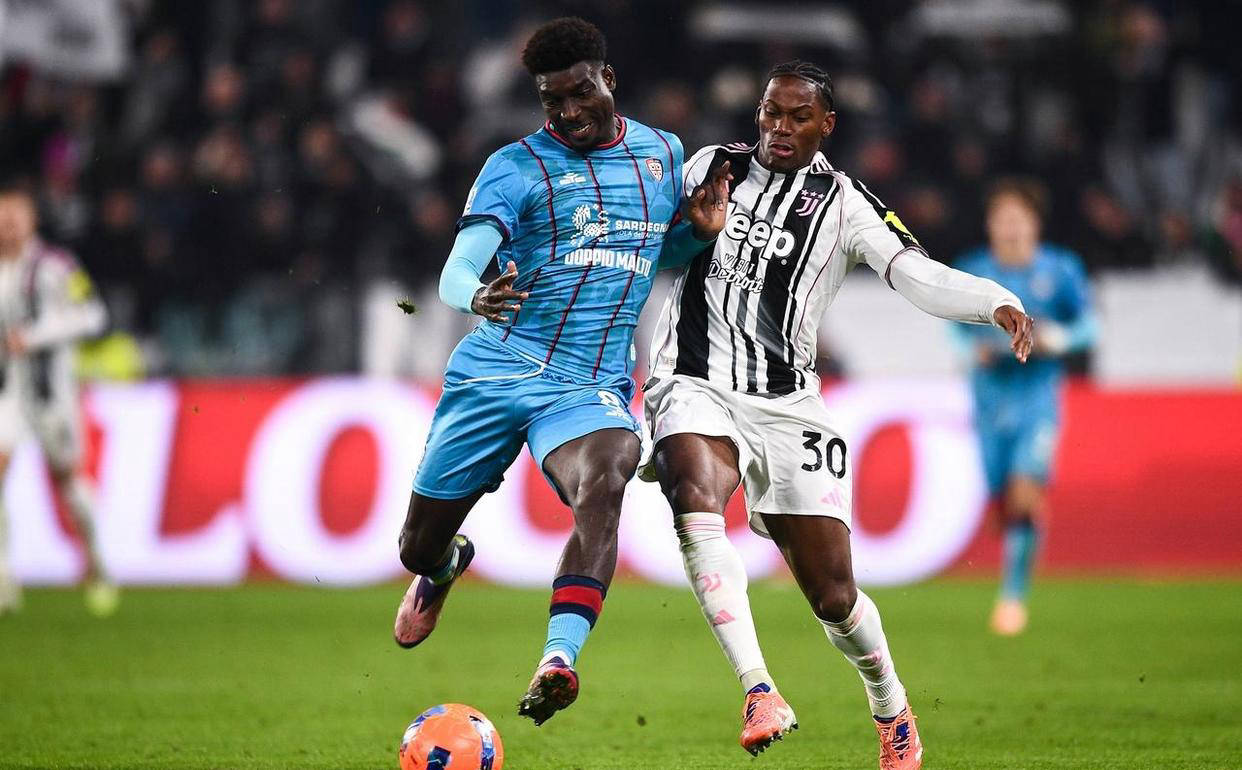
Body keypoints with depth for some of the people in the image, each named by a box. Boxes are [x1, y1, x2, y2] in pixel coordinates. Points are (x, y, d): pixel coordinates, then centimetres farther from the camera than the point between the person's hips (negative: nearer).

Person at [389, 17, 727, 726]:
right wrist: (477, 297, -38)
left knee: (603, 483, -35)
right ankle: (444, 568, 49)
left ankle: (559, 661, -48)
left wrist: (703, 229, 5)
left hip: (594, 386, 0)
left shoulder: (664, 154, 11)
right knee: (420, 549, 8)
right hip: (494, 371, 0)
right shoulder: (516, 168, -1)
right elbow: (456, 271, -13)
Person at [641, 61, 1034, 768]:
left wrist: (997, 302, -28)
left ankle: (892, 710, 30)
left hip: (786, 406, 0)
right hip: (696, 385, 0)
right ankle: (759, 691, -37)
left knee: (835, 597, 0)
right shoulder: (710, 167, 10)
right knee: (696, 503, -34)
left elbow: (918, 277, -12)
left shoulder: (843, 204, 3)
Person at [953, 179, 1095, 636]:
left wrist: (1058, 338, -15)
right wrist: (976, 348, -7)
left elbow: (1086, 325, 5)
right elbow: (958, 325, 14)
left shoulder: (1061, 270, -1)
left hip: (1039, 396, -2)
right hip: (991, 397, 2)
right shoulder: (972, 272, 3)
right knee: (1002, 503, 1)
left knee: (1026, 494, -19)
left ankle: (1014, 594, -13)